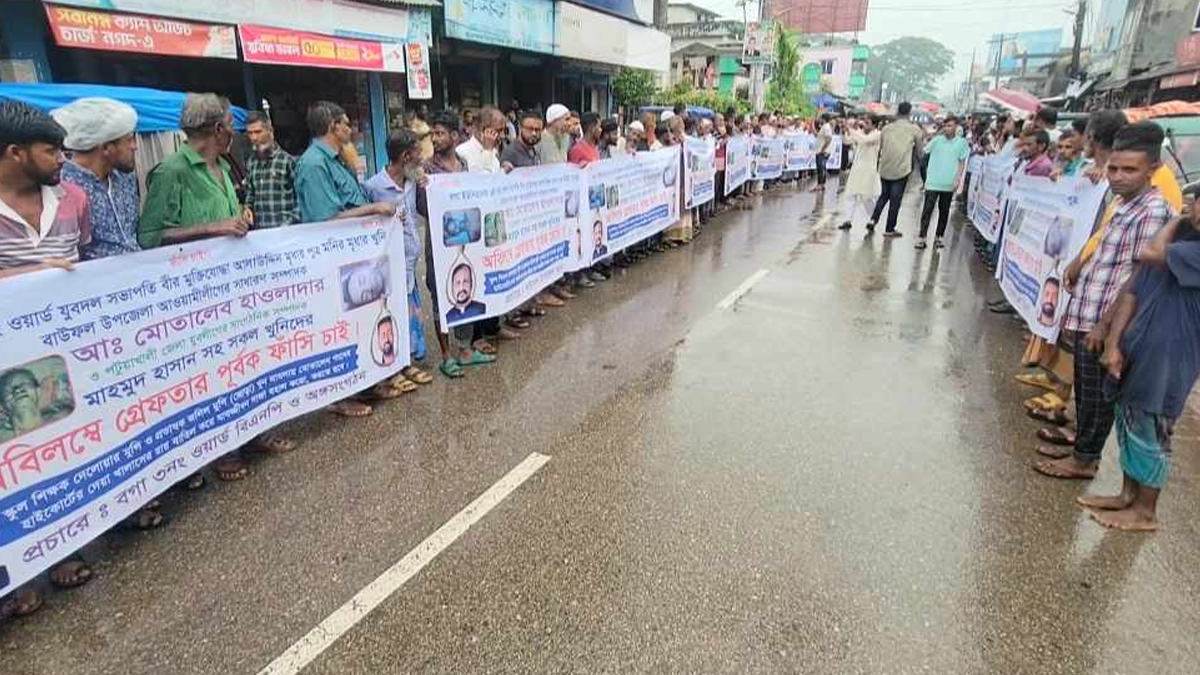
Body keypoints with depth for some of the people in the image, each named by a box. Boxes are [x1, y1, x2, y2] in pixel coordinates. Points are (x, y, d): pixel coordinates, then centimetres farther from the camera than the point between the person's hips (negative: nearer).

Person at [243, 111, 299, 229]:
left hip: (283, 229, -4)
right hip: (258, 230, 5)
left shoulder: (287, 161, -5)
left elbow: (299, 200, -6)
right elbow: (250, 195, 19)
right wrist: (247, 209, 1)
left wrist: (289, 224, -11)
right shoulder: (251, 163, 9)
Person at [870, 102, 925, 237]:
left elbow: (880, 148, 13)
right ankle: (889, 229, 8)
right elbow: (919, 148, 8)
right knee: (895, 199, 4)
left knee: (884, 195, 20)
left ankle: (873, 219, 3)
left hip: (885, 169, 3)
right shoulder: (914, 129, -1)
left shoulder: (887, 128, 8)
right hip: (902, 169, -3)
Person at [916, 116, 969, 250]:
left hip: (949, 184, 2)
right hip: (933, 182, -2)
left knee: (944, 211, 10)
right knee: (927, 210, -7)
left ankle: (938, 237, 20)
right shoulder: (937, 140, -1)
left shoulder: (962, 142, 2)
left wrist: (957, 179, -2)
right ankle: (921, 237, -5)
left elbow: (962, 162, 5)